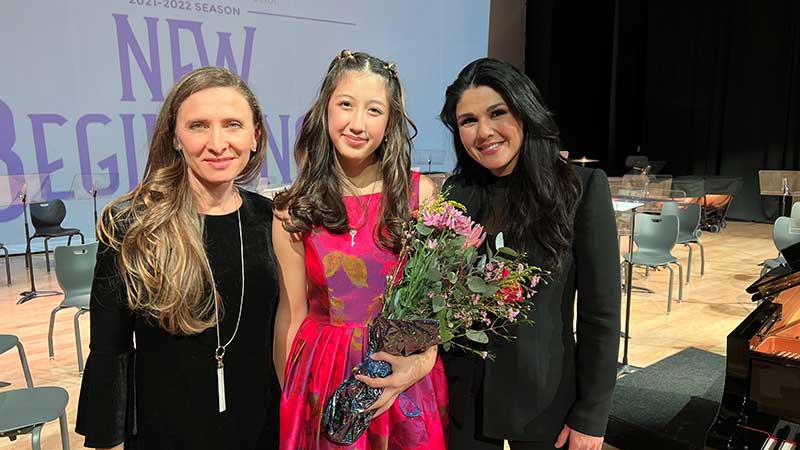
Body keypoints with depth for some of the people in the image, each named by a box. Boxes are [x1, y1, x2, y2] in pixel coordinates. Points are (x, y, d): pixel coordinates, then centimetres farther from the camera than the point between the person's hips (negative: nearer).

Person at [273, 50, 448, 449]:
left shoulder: (420, 193, -7)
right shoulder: (294, 210, -7)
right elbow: (292, 313, -2)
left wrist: (422, 361, -17)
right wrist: (287, 394, 3)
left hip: (406, 382, 1)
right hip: (324, 379, 0)